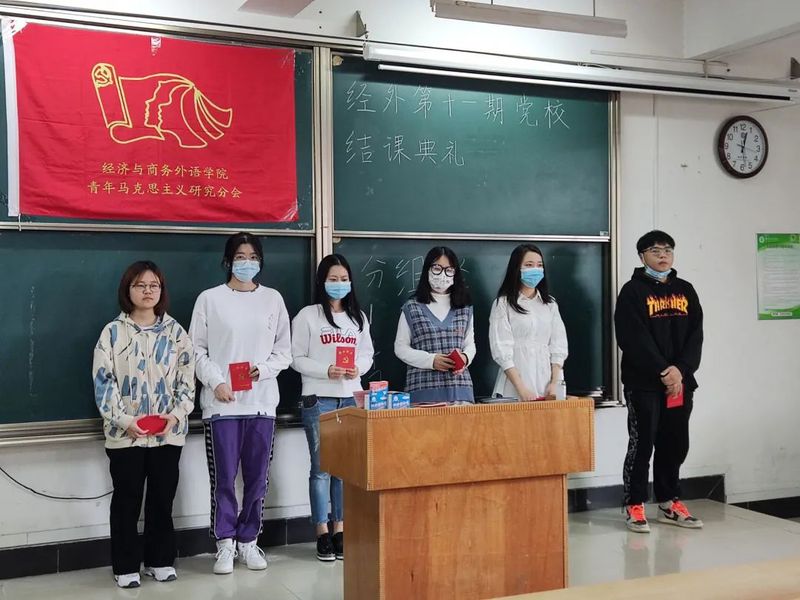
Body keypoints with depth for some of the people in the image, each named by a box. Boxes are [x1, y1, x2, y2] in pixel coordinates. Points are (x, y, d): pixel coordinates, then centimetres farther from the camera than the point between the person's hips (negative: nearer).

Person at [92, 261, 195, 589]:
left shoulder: (175, 331, 5)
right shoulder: (113, 331, 0)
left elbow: (187, 380, 3)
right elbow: (103, 382, -4)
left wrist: (176, 415, -12)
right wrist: (125, 420, -15)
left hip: (168, 432, 2)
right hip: (125, 433, -1)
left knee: (162, 499, 9)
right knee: (127, 500, 6)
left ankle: (159, 560, 23)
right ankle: (126, 566, 17)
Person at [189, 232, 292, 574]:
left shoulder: (273, 299, 9)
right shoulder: (210, 299, 3)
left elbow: (284, 350, 10)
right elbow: (197, 349, 1)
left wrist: (265, 369, -9)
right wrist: (216, 382, -12)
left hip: (262, 402, 2)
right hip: (222, 403, -2)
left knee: (257, 478, 7)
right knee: (223, 478, 1)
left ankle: (248, 541, 20)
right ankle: (225, 544, 13)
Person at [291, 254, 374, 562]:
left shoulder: (358, 316, 12)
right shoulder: (307, 316, -1)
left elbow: (367, 354, 13)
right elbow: (297, 358, -3)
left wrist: (357, 368, -8)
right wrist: (326, 371, -16)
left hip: (351, 399, 4)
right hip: (318, 400, -4)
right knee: (321, 468, -1)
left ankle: (340, 530, 15)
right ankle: (323, 533, 8)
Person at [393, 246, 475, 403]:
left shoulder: (464, 308, 14)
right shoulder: (412, 308, 4)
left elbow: (470, 344, 16)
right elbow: (400, 347, 2)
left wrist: (465, 358, -7)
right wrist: (431, 360, -11)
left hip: (459, 386, 3)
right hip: (423, 386, -2)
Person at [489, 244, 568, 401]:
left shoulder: (550, 304, 14)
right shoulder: (503, 304, -1)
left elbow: (558, 346, 9)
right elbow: (501, 350, -8)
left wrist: (555, 383, -4)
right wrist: (521, 389, -16)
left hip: (546, 386, 4)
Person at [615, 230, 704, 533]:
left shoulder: (685, 290, 13)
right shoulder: (633, 291, -3)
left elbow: (696, 334, 5)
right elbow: (634, 339, -12)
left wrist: (681, 369, -10)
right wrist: (663, 371, -16)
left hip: (681, 382, 5)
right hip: (644, 383, -5)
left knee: (676, 445, 9)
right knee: (642, 443, -3)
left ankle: (669, 503, 20)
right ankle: (635, 506, 5)